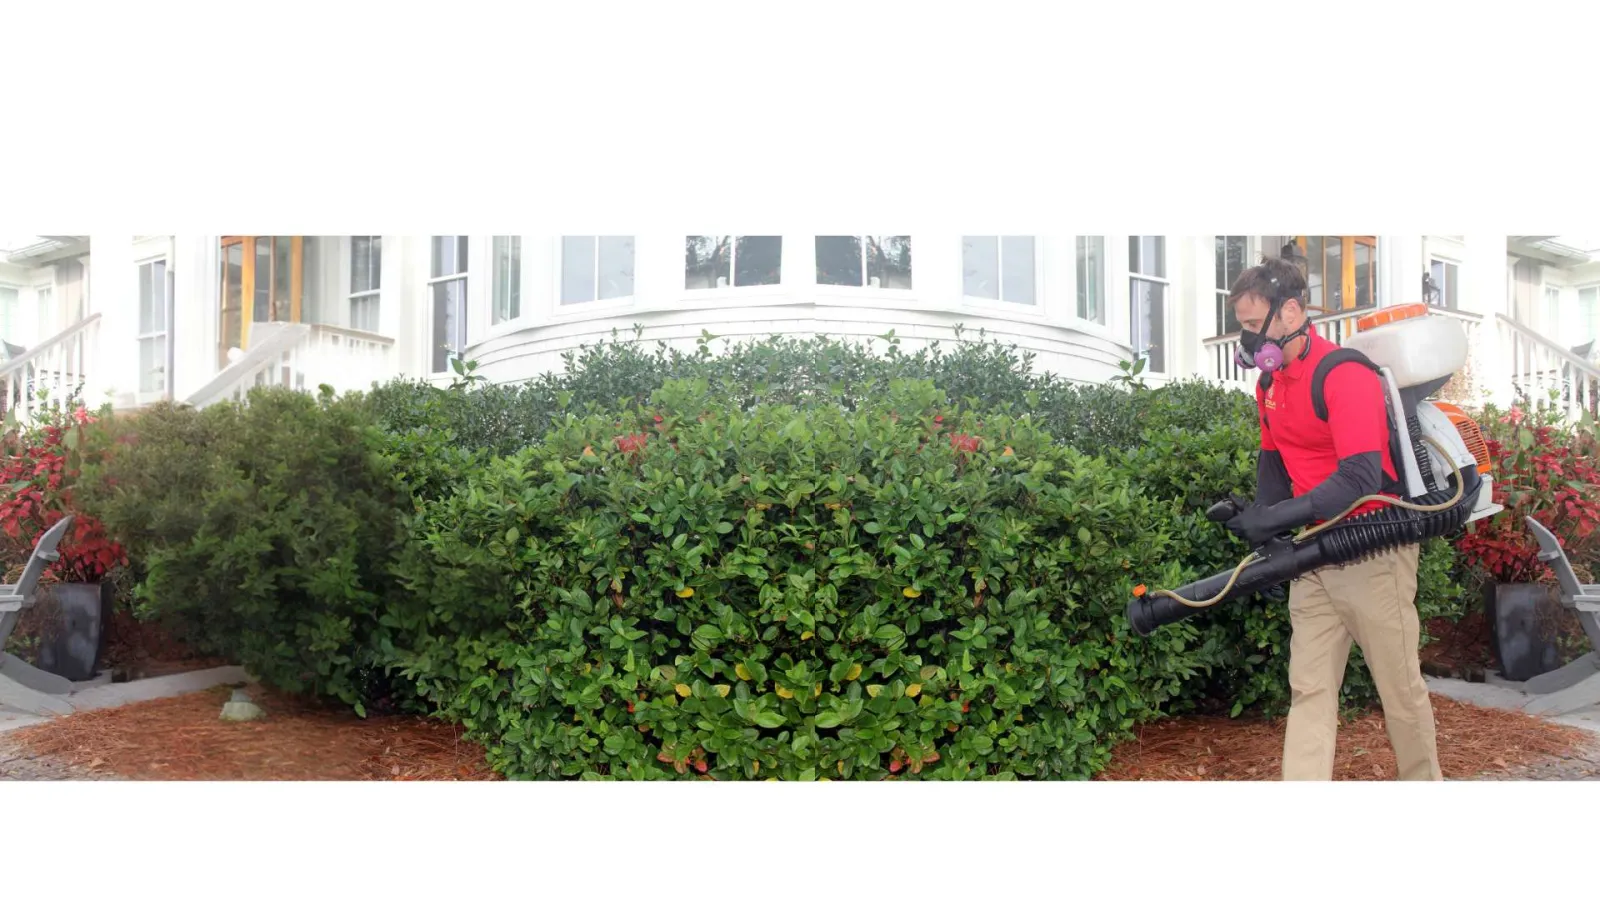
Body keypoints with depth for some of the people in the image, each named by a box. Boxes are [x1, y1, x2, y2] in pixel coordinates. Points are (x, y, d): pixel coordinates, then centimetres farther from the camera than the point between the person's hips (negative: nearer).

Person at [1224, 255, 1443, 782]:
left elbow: (1361, 478, -26)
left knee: (1401, 686, 6)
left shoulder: (1345, 375, -19)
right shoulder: (1269, 383, 7)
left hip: (1373, 553, -7)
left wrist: (1276, 518, -28)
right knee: (1309, 689, 4)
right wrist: (1260, 526, -1)